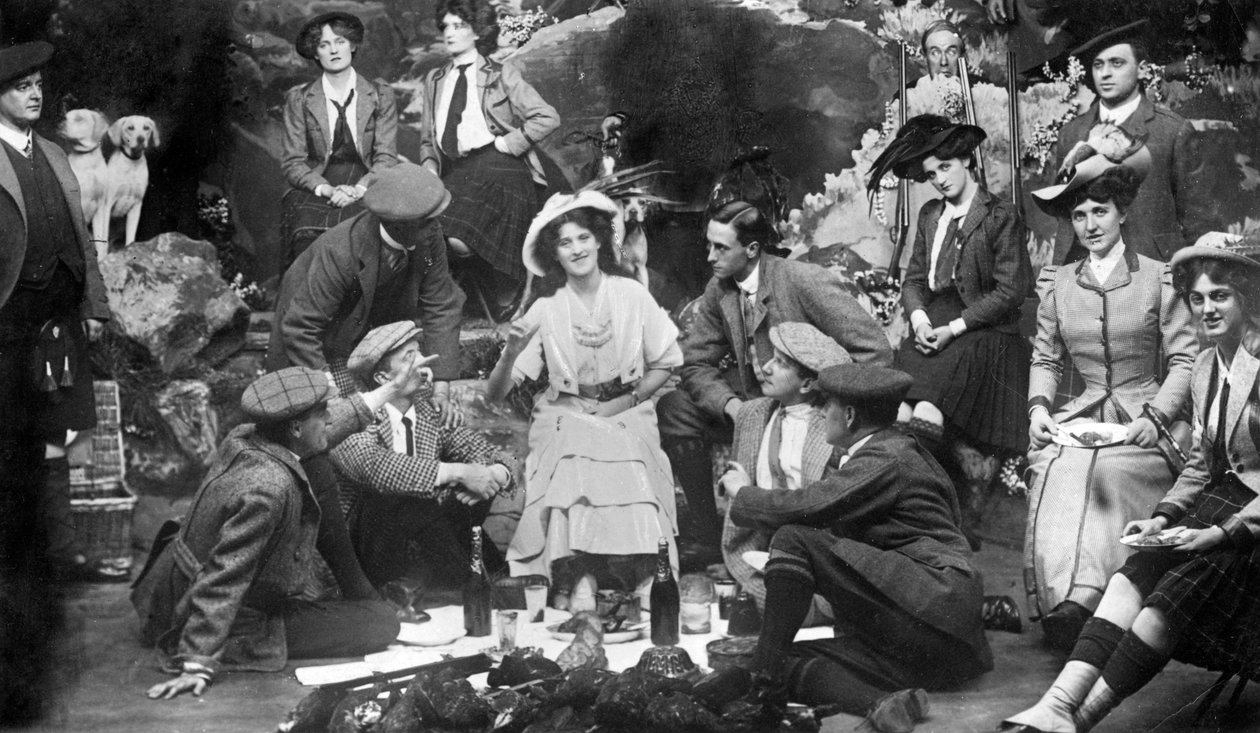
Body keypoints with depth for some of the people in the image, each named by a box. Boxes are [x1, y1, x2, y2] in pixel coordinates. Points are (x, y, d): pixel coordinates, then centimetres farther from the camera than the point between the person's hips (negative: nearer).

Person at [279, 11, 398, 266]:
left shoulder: (380, 96, 10)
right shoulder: (299, 99, 9)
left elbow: (386, 157, 5)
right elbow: (292, 162, 5)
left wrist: (358, 189, -13)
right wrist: (326, 189, -13)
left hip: (365, 191, 0)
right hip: (315, 192, 0)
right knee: (307, 235, -32)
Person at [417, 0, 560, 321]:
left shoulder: (501, 75, 6)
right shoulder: (434, 80, 21)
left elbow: (548, 117, -2)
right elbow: (427, 138, 24)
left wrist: (507, 143, -7)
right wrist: (429, 165, 4)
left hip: (496, 165, -5)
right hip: (454, 172, 6)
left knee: (460, 239, -26)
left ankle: (508, 304, 2)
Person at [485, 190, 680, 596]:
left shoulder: (632, 295, -3)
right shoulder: (546, 309, -4)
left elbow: (665, 363, 8)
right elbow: (494, 394, -8)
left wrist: (628, 401, -6)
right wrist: (511, 351, -28)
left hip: (626, 414, 0)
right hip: (565, 419, 0)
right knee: (574, 496, -27)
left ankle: (638, 592, -11)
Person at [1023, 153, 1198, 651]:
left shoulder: (1158, 279, 3)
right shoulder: (1057, 284, 13)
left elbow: (1184, 360, 2)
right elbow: (1045, 358, 19)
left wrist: (1154, 417, -12)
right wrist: (1038, 406, -1)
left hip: (1144, 417, -3)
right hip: (1083, 416, 3)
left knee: (1107, 474, -33)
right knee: (1055, 472, -29)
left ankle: (1080, 600, -37)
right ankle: (1061, 599, -36)